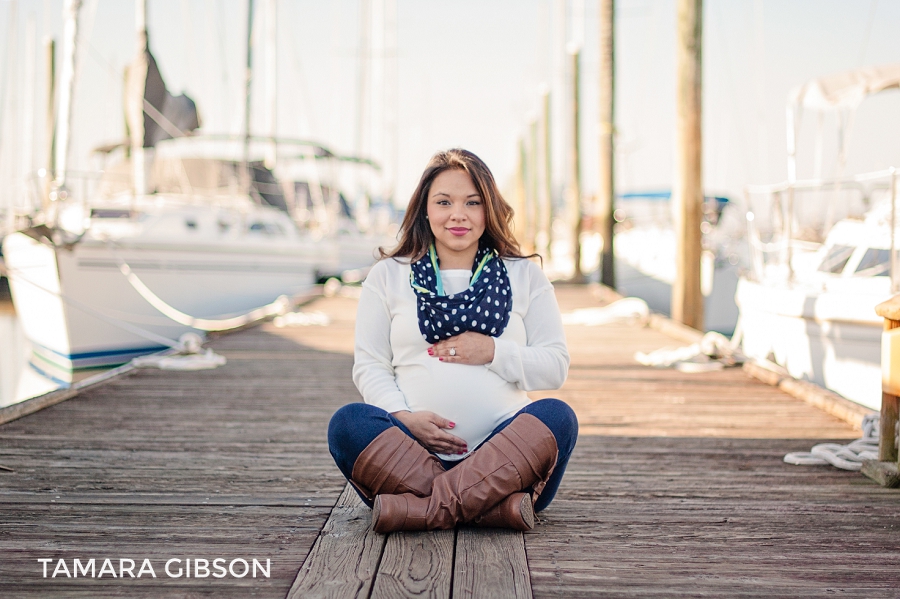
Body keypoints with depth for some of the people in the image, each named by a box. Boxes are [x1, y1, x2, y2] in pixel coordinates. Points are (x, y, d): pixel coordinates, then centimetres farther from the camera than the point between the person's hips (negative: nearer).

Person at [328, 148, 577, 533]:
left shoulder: (525, 276, 15)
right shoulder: (388, 275, 15)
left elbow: (556, 367, 11)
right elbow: (369, 366, 9)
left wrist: (493, 352, -7)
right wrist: (402, 416, -10)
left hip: (501, 456, 0)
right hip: (412, 453, 0)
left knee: (556, 417, -29)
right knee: (349, 423, -29)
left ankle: (424, 508, -38)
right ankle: (499, 506, -36)